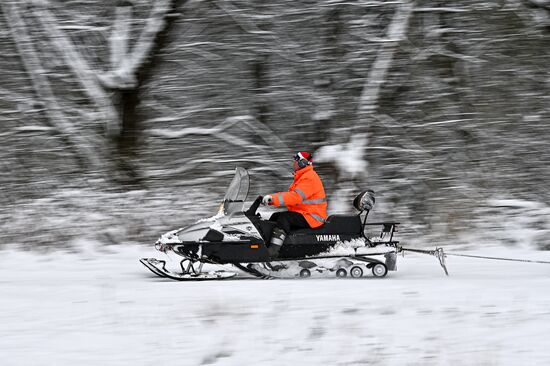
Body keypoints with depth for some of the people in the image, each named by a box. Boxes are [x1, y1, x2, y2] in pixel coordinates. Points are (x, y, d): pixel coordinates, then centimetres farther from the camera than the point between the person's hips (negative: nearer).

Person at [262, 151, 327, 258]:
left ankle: (274, 249, -40)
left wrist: (273, 198, -34)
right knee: (275, 216, 8)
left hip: (311, 216, -11)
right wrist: (272, 198, 2)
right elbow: (290, 194, 16)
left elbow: (296, 196, -28)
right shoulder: (301, 176, 19)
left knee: (284, 217, -29)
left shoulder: (309, 178, -16)